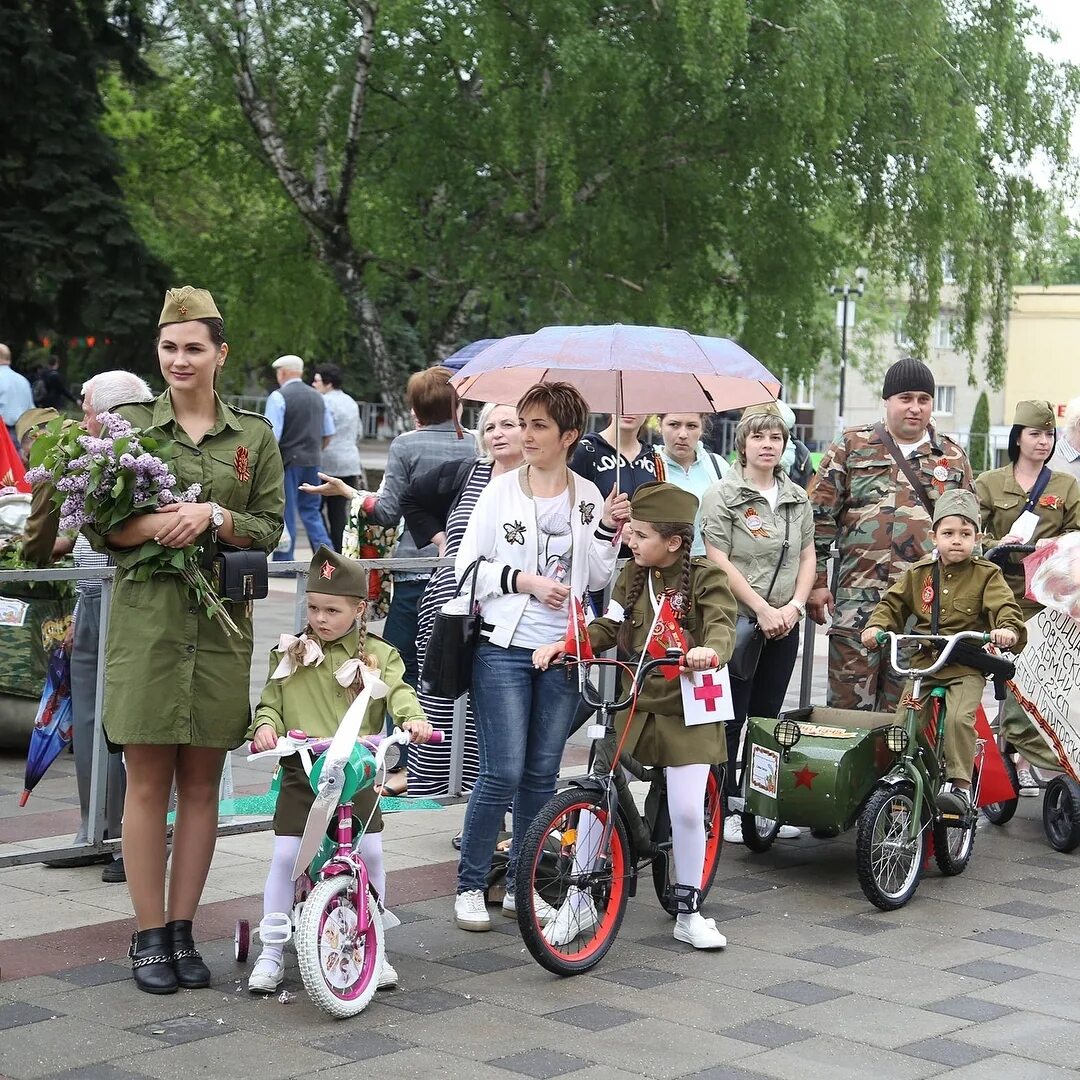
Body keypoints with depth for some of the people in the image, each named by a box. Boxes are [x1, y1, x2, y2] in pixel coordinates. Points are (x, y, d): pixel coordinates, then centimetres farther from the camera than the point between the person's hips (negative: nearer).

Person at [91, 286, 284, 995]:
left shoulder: (253, 436, 10)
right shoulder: (129, 424, 5)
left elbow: (271, 528, 5)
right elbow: (98, 528, 1)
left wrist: (215, 517, -13)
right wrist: (157, 524, -18)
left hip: (221, 620, 2)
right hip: (146, 616, -2)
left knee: (202, 783, 6)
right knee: (149, 782, 0)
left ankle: (182, 930, 16)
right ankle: (148, 936, 8)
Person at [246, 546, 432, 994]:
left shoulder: (378, 655, 5)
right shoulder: (289, 655, 9)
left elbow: (398, 693, -9)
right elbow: (271, 702, 7)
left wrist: (413, 719, -30)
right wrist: (265, 725, -15)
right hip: (301, 771, 0)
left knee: (370, 855, -2)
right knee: (285, 857, -5)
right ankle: (271, 953, 5)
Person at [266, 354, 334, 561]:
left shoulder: (278, 397, -10)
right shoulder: (317, 396, 11)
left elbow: (272, 436, -16)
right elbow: (328, 434, 15)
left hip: (288, 461, -6)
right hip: (313, 462, 6)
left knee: (285, 513, 2)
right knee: (311, 510, 13)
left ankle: (284, 561, 6)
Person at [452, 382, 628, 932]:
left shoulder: (587, 496, 8)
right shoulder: (502, 490, 1)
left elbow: (596, 579, 7)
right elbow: (468, 566, -1)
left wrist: (606, 530, -7)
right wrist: (525, 580, -12)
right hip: (505, 649, -3)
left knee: (542, 773, 9)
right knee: (502, 773, -8)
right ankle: (470, 885, 6)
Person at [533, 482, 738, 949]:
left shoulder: (704, 577, -6)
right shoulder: (632, 576, 8)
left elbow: (722, 625, -20)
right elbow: (608, 627, 4)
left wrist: (710, 651, -42)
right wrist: (564, 644, -11)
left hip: (685, 710, -4)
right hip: (631, 704, 4)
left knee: (687, 811, -3)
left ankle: (689, 911, 16)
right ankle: (580, 901, 12)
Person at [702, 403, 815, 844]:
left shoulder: (797, 498, 12)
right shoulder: (722, 495, -5)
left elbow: (807, 556, 13)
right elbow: (719, 561, -11)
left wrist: (794, 605, -3)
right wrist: (761, 609, -14)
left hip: (784, 624, 5)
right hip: (736, 620, -5)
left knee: (768, 716, 10)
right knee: (730, 717, -2)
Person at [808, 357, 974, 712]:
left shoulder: (953, 457, 14)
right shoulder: (851, 447, 7)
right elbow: (820, 518, 6)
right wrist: (815, 582, 0)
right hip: (858, 600, -2)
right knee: (849, 703, -3)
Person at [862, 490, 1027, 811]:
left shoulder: (986, 575, 0)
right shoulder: (918, 573, 8)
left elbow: (1005, 606, -9)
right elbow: (892, 603, 11)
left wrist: (1008, 629, -31)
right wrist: (876, 626, -8)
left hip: (967, 666, -3)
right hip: (923, 663, 3)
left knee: (958, 718, -25)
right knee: (904, 724, -5)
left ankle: (960, 784, -16)